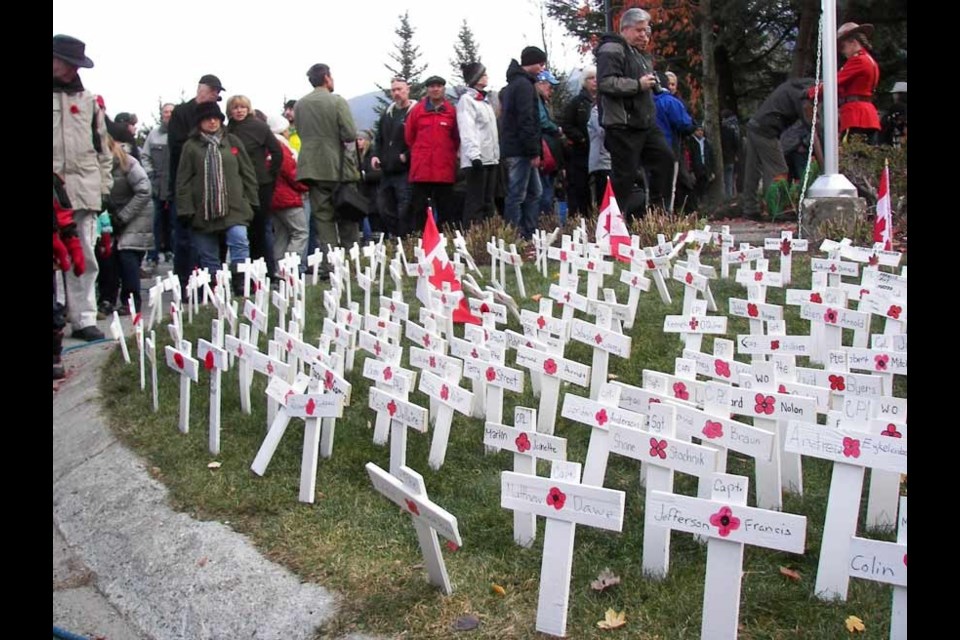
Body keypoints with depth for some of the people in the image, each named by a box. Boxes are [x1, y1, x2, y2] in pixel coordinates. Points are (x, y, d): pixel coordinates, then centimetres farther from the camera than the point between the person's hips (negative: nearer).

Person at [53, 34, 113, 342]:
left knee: (84, 258, 3)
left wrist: (105, 187, 10)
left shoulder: (91, 101, 15)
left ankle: (83, 318, 8)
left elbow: (102, 148, 16)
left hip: (84, 190, 2)